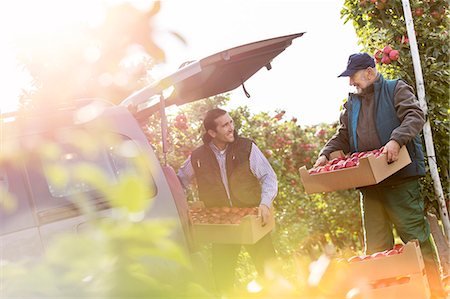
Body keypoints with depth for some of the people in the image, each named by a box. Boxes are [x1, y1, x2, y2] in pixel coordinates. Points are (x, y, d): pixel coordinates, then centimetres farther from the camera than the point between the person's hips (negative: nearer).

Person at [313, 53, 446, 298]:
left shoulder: (396, 90, 2)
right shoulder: (351, 104, 20)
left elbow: (415, 116, -13)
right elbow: (342, 137, 23)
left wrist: (396, 140, -29)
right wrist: (326, 154, 5)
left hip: (400, 178, -6)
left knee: (414, 233, -5)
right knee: (375, 243, 7)